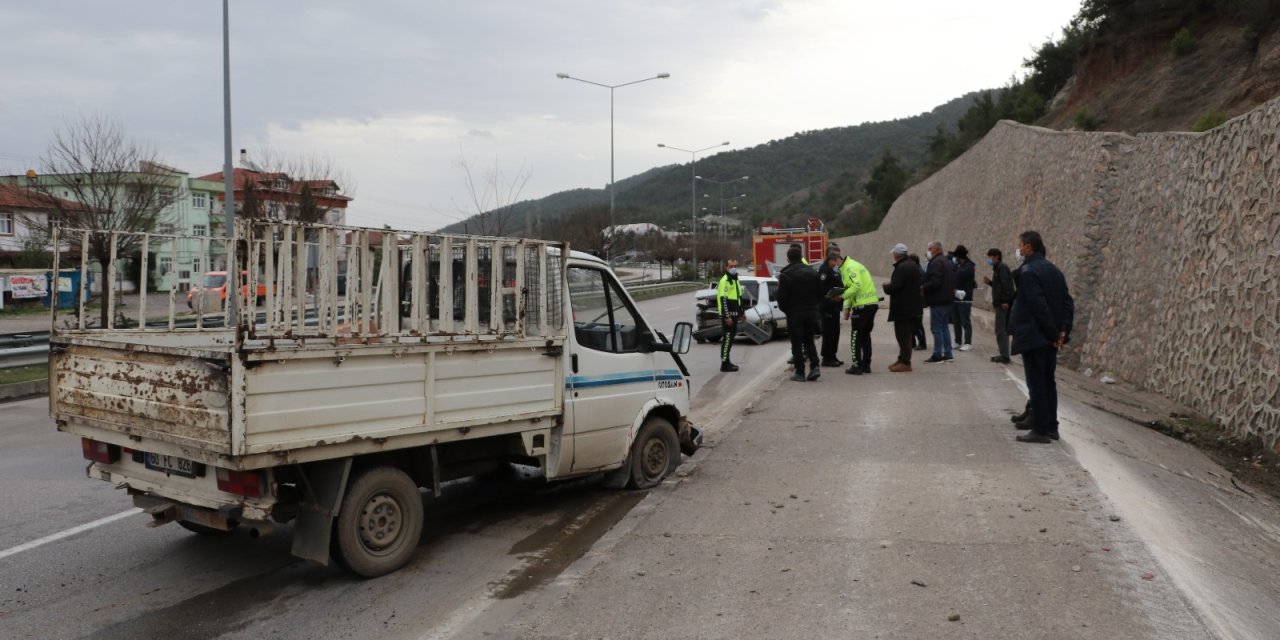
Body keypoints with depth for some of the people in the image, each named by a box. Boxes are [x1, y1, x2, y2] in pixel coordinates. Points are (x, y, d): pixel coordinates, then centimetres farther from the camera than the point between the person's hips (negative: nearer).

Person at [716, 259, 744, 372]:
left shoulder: (736, 280, 18)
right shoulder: (725, 280, -14)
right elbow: (723, 299, -20)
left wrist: (740, 313, 25)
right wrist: (727, 316, -23)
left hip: (734, 314, 10)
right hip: (728, 314, -10)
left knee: (730, 338, 13)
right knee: (727, 338, -9)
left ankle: (727, 361, 21)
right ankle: (724, 364, -8)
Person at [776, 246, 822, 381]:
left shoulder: (785, 275, -12)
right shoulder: (813, 273, 4)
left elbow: (782, 298, -11)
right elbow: (820, 294, 7)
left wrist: (785, 310, 6)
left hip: (794, 314, -4)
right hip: (811, 312, 4)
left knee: (796, 343, 4)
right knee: (809, 341, 17)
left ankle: (800, 372, 4)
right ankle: (815, 366, 2)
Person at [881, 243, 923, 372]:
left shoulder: (901, 268, -20)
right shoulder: (913, 265, 12)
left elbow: (894, 287, -25)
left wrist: (886, 286, -2)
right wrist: (891, 284, 16)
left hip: (903, 308, -10)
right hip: (913, 307, 10)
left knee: (903, 335, -4)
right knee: (907, 335, 16)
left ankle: (905, 362, -1)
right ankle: (903, 359, 24)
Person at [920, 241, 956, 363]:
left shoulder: (936, 263, -16)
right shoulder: (947, 262, 17)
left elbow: (935, 282, -24)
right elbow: (953, 281, 20)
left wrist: (923, 288, -11)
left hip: (937, 301, -10)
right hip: (947, 299, 10)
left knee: (936, 328, -5)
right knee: (944, 327, 14)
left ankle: (938, 355, -3)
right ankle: (947, 354, 18)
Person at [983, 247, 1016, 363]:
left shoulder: (1002, 267, -10)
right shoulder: (998, 268, 20)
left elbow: (1006, 284, -20)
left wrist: (1005, 301, -24)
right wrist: (990, 282, 9)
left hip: (1003, 303, -10)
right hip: (1001, 303, 10)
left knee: (1001, 330, -9)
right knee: (1003, 330, 12)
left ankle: (1004, 356, -8)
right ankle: (1004, 355, 17)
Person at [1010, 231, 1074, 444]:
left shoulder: (1028, 272, -15)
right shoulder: (1054, 270, 12)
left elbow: (1039, 306, -21)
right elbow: (1068, 303, 9)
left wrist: (1054, 333, -13)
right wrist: (1063, 331, 2)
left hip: (1033, 337, -8)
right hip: (1050, 338, 9)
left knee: (1036, 384, -3)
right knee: (1048, 382, 15)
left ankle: (1040, 430, 0)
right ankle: (1051, 427, 20)